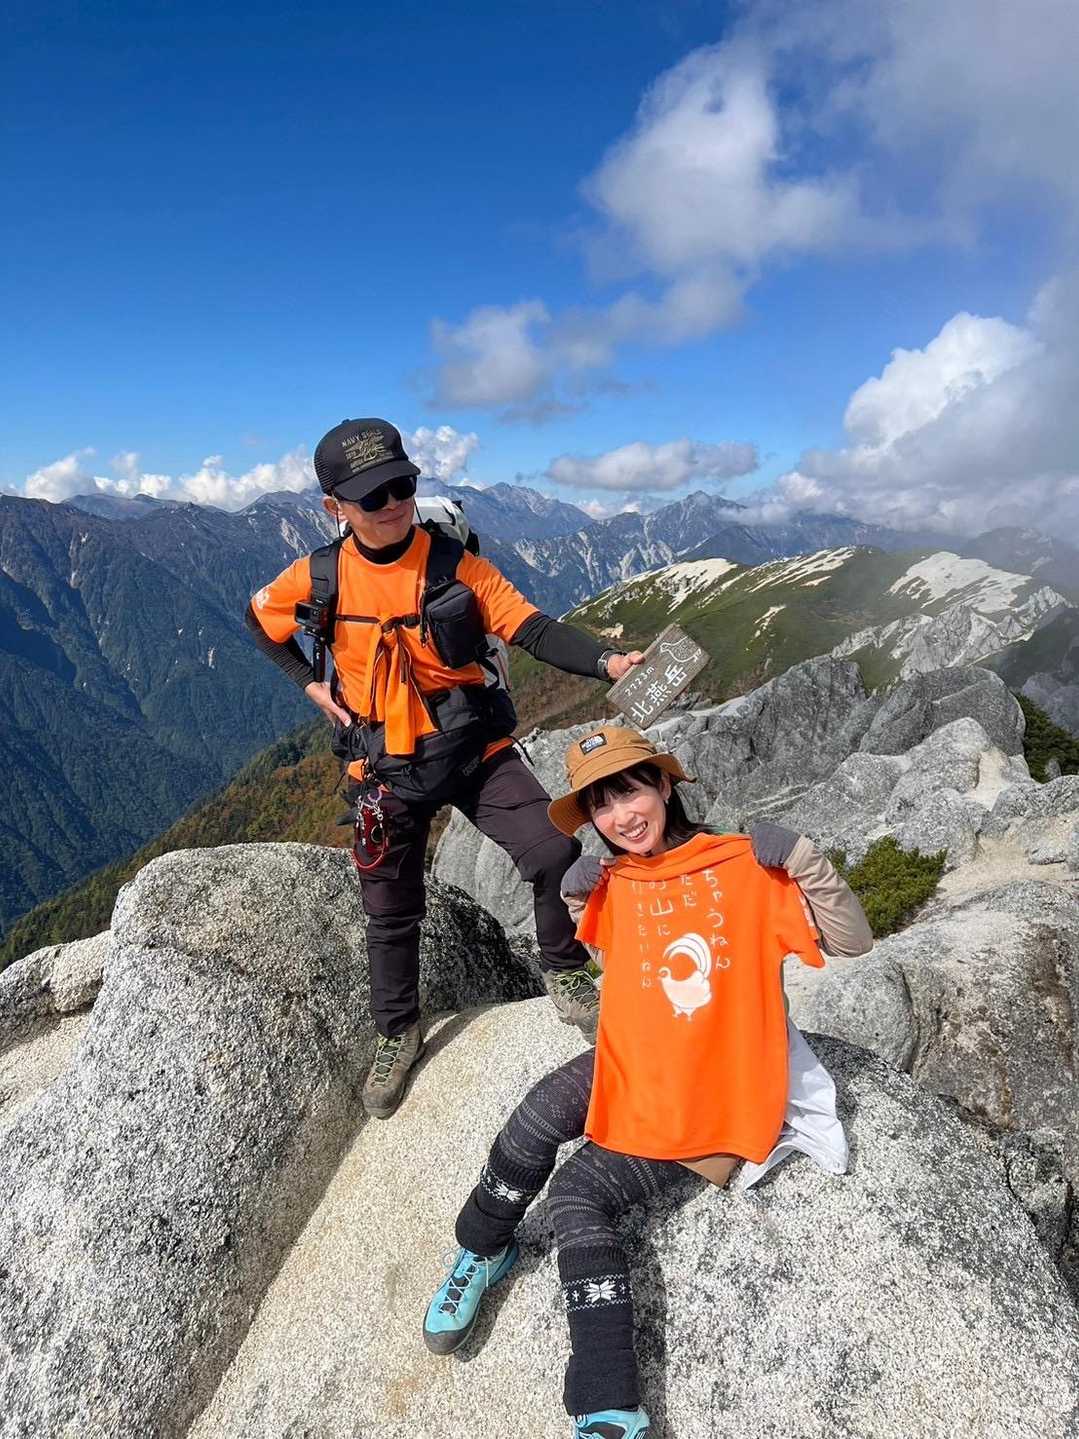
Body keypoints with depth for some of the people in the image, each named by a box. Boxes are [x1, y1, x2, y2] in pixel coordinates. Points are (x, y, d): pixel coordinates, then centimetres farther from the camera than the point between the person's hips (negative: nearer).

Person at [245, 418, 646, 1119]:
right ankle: (399, 1034, 36)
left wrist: (606, 661, -34)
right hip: (385, 768, 1)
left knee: (556, 854, -18)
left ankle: (566, 976, 10)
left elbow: (532, 628, -18)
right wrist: (311, 683, 2)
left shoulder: (455, 563, -10)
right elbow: (262, 618, 14)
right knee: (391, 911, 11)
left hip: (474, 750, -1)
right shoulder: (320, 575, -6)